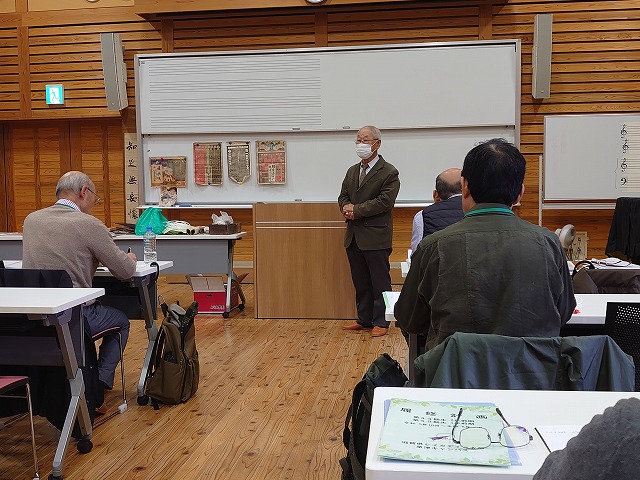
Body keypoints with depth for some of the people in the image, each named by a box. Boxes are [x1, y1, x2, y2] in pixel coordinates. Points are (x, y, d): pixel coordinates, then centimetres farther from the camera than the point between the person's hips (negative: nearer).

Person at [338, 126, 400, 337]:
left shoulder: (389, 172, -7)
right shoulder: (352, 171, 16)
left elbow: (385, 201, -17)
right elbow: (343, 196, 16)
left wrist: (356, 210, -17)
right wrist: (346, 207, -8)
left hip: (375, 236, -7)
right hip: (354, 237, 7)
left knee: (380, 282, 2)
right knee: (360, 282, 15)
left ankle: (381, 322, 12)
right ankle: (364, 319, 26)